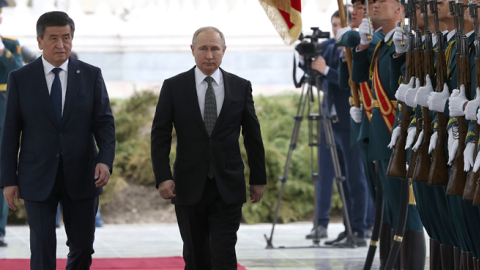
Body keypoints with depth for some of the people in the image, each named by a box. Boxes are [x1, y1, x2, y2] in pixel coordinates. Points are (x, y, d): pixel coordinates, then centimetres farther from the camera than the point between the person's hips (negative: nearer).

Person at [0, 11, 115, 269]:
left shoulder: (91, 75, 2)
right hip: (37, 179, -1)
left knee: (83, 248, 7)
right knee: (42, 249, -5)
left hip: (81, 177, 2)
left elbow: (104, 122, -1)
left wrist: (105, 159, -18)